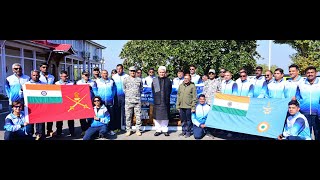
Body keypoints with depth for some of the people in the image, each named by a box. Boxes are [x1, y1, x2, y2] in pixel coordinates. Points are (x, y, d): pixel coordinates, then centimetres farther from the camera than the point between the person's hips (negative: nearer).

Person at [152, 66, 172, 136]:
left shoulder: (168, 80, 8)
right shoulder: (154, 80, 8)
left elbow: (170, 90, 11)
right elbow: (152, 90, 11)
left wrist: (167, 98, 6)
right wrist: (155, 97, 6)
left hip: (166, 102, 0)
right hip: (157, 102, 0)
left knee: (165, 116, 3)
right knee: (157, 116, 2)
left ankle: (165, 130, 13)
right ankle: (158, 130, 12)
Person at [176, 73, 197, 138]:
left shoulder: (192, 86, -4)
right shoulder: (181, 86, 10)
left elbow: (194, 98, -6)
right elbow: (178, 96, 14)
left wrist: (193, 107, -11)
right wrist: (178, 106, 10)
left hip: (189, 107, -4)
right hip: (181, 106, 5)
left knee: (188, 120, 4)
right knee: (183, 120, 13)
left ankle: (188, 132, 16)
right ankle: (183, 131, 26)